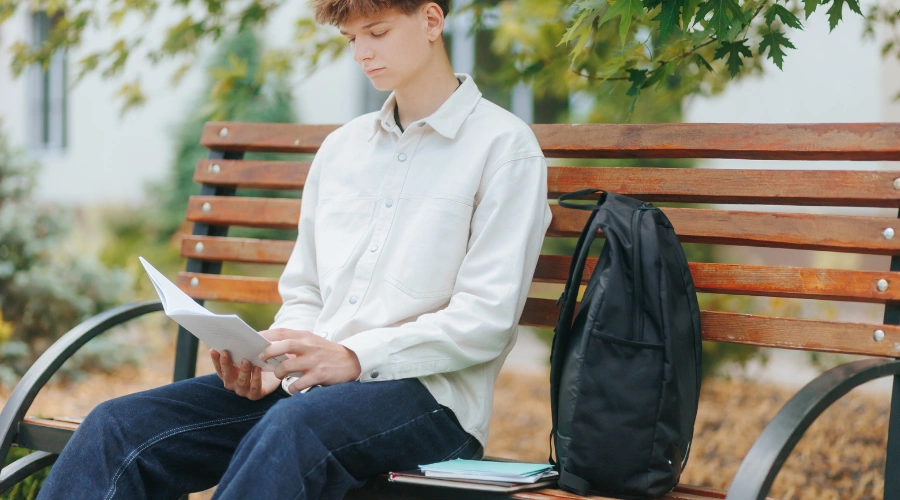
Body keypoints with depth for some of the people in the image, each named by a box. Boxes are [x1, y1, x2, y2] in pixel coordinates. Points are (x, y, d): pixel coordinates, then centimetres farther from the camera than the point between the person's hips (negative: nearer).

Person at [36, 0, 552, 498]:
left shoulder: (504, 146, 0)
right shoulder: (342, 146, 20)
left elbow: (486, 319, -8)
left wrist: (354, 358, -17)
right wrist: (275, 362, -1)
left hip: (428, 394, -6)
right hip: (311, 385, 6)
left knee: (291, 426, -40)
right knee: (119, 427, -16)